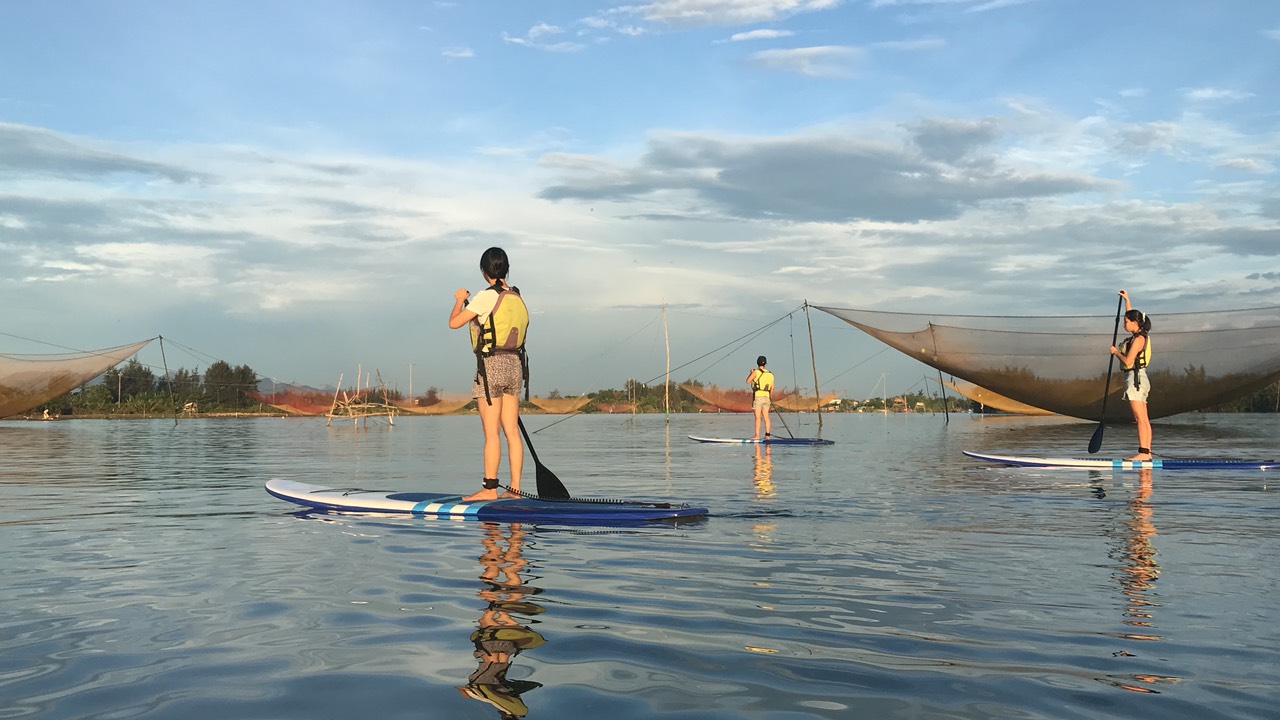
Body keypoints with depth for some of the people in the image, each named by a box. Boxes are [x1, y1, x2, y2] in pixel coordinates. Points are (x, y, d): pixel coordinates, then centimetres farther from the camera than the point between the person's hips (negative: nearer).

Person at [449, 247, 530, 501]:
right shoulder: (518, 298, 12)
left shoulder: (487, 296, -10)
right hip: (515, 364, 7)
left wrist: (459, 300, 10)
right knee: (512, 431, 6)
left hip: (491, 365, -7)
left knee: (491, 432, -4)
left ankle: (490, 488, -2)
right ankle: (515, 488, 7)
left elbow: (454, 322, -7)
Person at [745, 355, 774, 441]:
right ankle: (767, 434, 2)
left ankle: (757, 435, -6)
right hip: (766, 397, 5)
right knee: (766, 417, 6)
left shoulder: (756, 372, -5)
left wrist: (751, 373, 16)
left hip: (758, 396, -5)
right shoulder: (770, 374, 11)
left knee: (758, 417, -5)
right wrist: (771, 399, 28)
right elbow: (772, 388, 17)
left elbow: (748, 381, 1)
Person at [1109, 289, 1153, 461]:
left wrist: (1116, 352, -4)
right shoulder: (1140, 335, 13)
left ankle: (1143, 452, -17)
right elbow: (1132, 315, 32)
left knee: (1140, 418, -13)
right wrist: (1127, 299, 35)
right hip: (1139, 378, 10)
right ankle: (1147, 452, 7)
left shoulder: (1138, 339, -14)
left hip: (1135, 378, -10)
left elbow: (1128, 362, -19)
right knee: (1144, 419, 7)